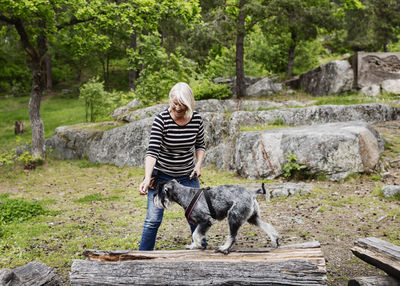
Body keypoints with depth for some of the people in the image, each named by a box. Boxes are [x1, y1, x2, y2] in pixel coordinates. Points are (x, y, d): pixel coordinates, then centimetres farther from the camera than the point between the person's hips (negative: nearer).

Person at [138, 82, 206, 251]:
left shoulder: (196, 120, -7)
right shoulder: (161, 120, -18)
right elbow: (152, 151, -24)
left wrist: (199, 164, -7)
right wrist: (147, 178, -36)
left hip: (188, 176, 3)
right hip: (162, 176, -3)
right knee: (153, 220, -4)